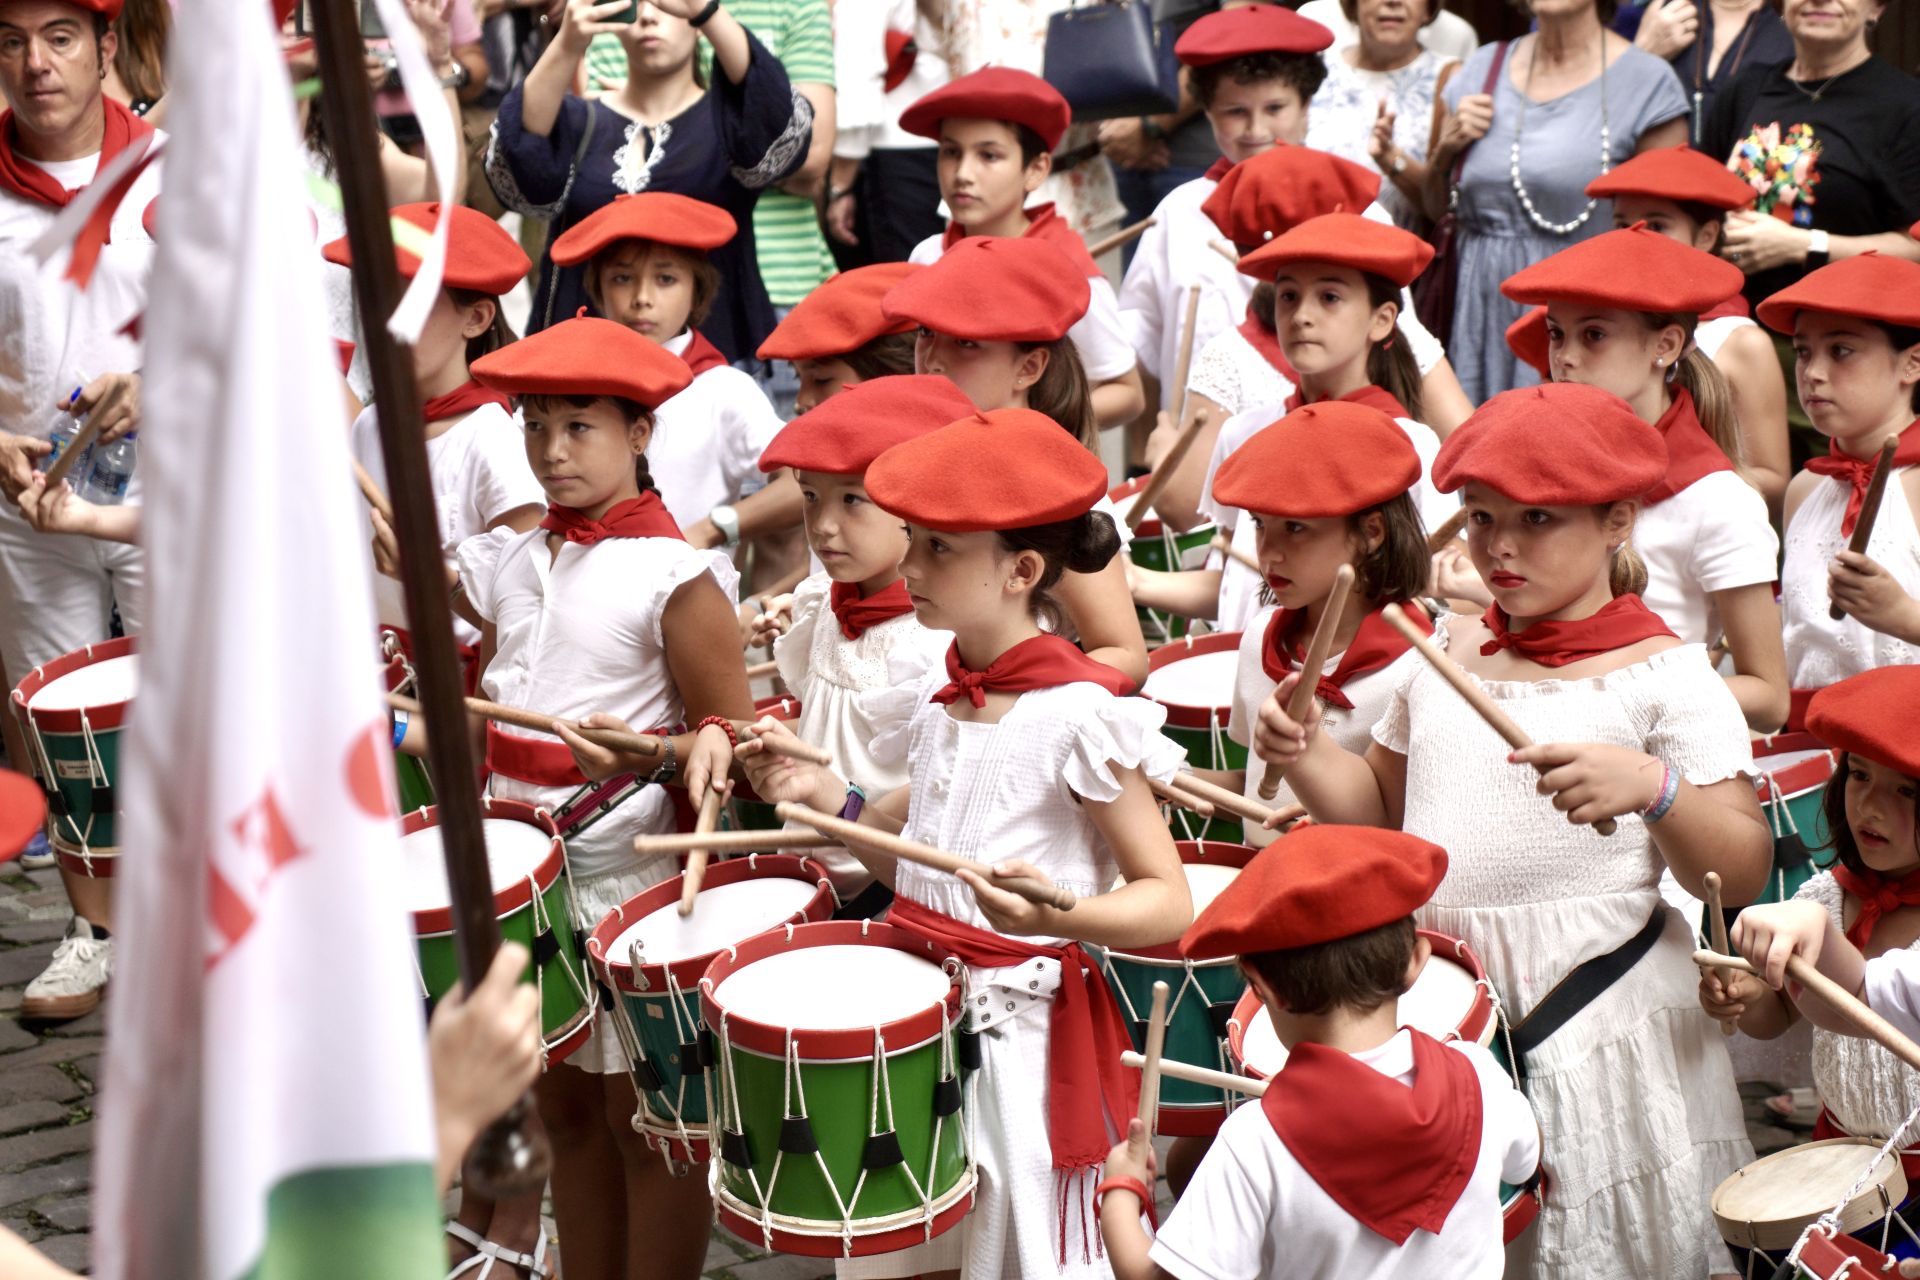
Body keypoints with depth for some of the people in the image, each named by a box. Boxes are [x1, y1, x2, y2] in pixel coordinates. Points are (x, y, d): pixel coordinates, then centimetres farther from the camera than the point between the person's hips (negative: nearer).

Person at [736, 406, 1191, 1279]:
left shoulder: (1079, 715, -17)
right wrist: (824, 797, -1)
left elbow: (1168, 904, -17)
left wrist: (1056, 913, -35)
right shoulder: (938, 699, 5)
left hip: (1024, 1033, -7)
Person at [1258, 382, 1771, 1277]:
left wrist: (1653, 786, -30)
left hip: (1596, 1027, -5)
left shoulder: (1663, 676, -8)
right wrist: (1305, 755, 0)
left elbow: (1741, 874, -12)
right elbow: (1380, 808, 19)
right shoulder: (1445, 654, 8)